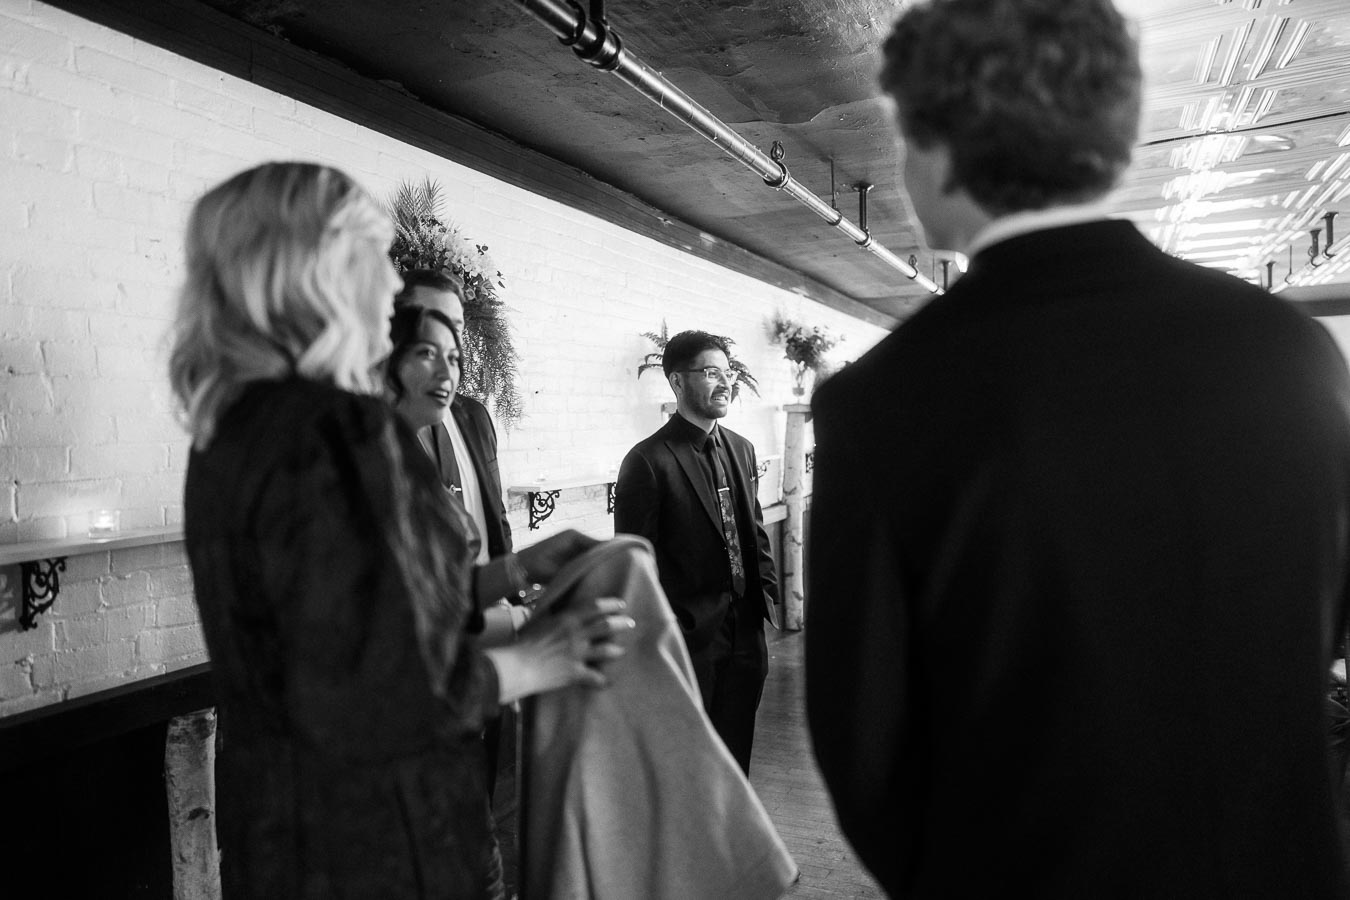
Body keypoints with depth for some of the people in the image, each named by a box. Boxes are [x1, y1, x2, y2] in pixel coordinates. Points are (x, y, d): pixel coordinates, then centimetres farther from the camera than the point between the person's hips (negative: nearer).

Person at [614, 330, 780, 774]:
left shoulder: (741, 449, 9)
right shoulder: (647, 461, -13)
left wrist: (767, 596, 7)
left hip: (745, 633, 6)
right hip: (688, 638, -6)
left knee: (736, 753, 18)